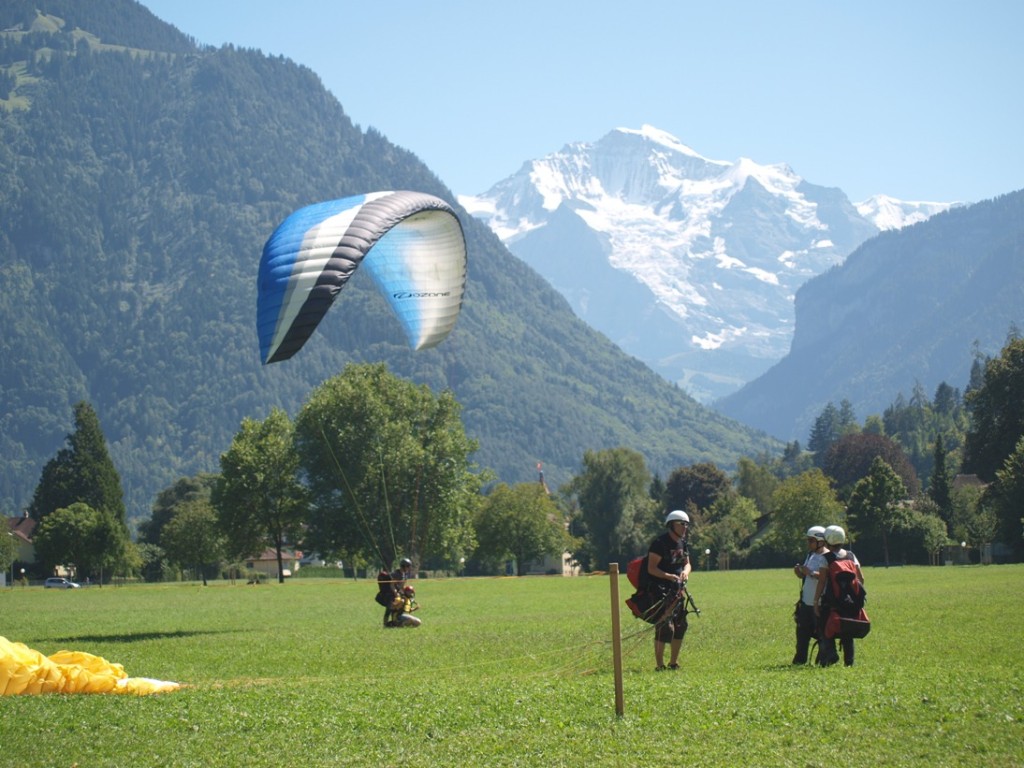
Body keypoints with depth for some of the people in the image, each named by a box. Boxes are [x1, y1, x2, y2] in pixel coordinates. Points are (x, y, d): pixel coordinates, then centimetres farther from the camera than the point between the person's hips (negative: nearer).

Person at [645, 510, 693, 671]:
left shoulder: (682, 543, 11)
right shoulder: (660, 543, -15)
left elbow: (687, 563, 16)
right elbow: (651, 569, -18)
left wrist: (685, 572, -8)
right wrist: (669, 576, -29)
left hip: (676, 590, 9)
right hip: (660, 589, -9)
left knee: (680, 626, 10)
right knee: (665, 627, -13)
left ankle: (673, 663, 21)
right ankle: (659, 665, -8)